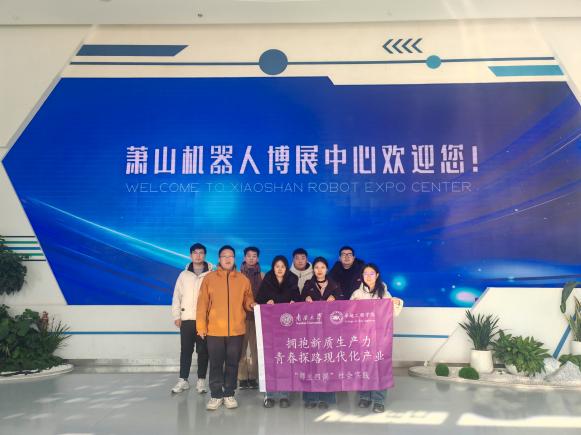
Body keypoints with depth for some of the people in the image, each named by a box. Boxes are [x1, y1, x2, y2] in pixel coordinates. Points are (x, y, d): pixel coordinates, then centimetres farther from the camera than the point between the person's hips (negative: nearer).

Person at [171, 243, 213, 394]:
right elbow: (177, 296, 8)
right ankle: (183, 380, 16)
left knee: (203, 351, 4)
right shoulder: (184, 275, 8)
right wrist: (176, 316, 3)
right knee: (186, 350, 6)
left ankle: (201, 380, 14)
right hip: (187, 319, 2)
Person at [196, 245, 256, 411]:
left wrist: (251, 304, -10)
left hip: (236, 330, 1)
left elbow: (247, 300, 13)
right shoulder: (209, 278, 2)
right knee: (216, 364, 5)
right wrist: (201, 326, -4)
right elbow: (202, 304, 1)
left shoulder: (243, 279, 6)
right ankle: (216, 395, 17)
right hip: (214, 330, -1)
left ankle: (229, 394, 21)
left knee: (232, 363, 9)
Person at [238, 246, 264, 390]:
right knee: (242, 347, -3)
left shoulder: (262, 276, 9)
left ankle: (253, 377, 8)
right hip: (242, 315, -1)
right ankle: (242, 377, 3)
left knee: (255, 348, 0)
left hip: (257, 315, 1)